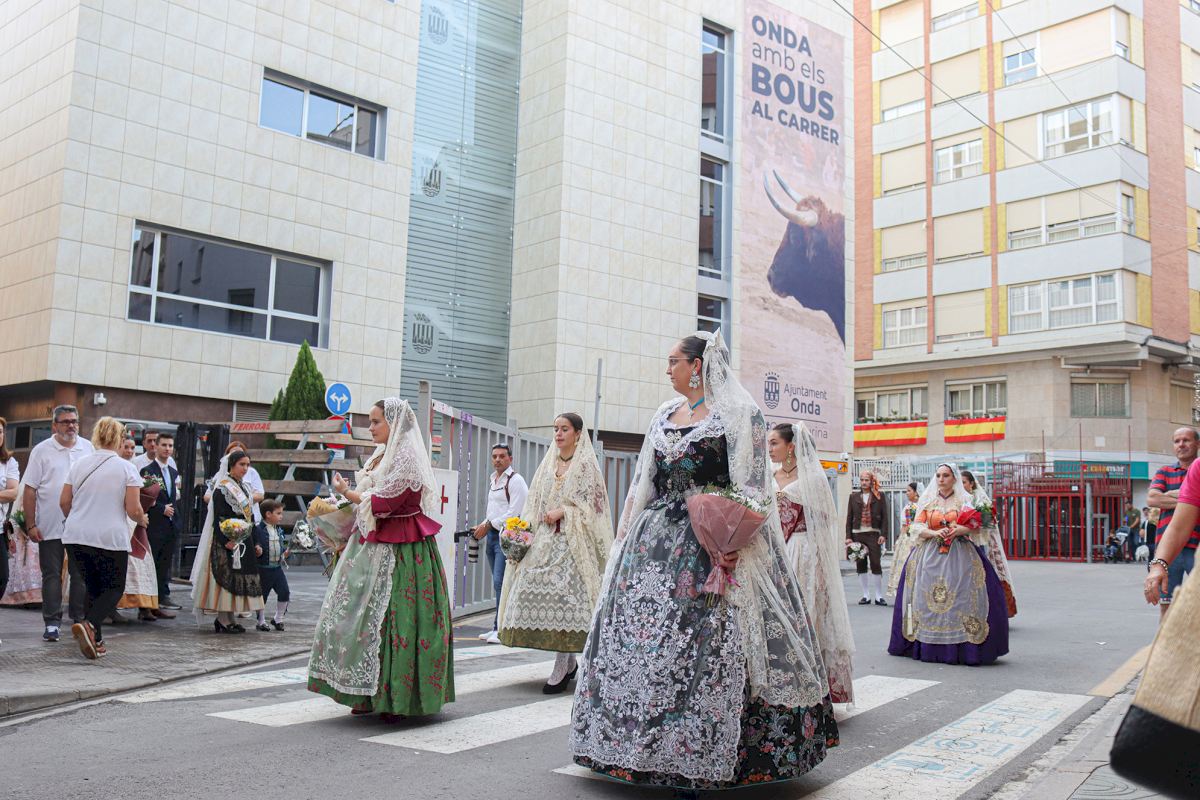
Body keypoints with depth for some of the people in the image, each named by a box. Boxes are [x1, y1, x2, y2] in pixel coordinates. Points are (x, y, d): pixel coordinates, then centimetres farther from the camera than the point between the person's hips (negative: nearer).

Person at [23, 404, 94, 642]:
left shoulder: (88, 448, 6)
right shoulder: (42, 451, -1)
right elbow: (30, 490, -2)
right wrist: (30, 525, -7)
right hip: (50, 527, -2)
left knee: (82, 574, 7)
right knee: (52, 575, 4)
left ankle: (80, 618, 18)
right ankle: (52, 623, 11)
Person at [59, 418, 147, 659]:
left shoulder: (79, 464, 7)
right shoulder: (126, 468, -5)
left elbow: (64, 501, 9)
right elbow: (133, 510, -9)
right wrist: (142, 520, 12)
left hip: (76, 537, 4)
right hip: (111, 539, -4)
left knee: (93, 586, 17)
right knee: (114, 588, 7)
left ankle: (96, 640, 12)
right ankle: (89, 625, -18)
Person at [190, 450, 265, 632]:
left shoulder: (245, 487, 16)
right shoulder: (222, 488, -9)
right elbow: (218, 517, -15)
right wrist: (225, 540, -23)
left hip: (243, 541, 8)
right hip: (227, 540, -8)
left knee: (238, 579, 8)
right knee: (226, 577, -7)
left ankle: (228, 618, 13)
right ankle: (223, 620, -3)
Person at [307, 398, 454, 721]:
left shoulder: (406, 457, -13)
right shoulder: (382, 455, 16)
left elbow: (381, 504, -17)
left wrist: (346, 492, -5)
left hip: (398, 550, -9)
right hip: (374, 546, 9)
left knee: (391, 618, -5)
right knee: (365, 615, 7)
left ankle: (396, 698, 4)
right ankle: (369, 694, 14)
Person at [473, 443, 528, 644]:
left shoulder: (515, 480, -9)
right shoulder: (493, 480, 19)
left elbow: (515, 512, -16)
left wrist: (488, 525, -13)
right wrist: (484, 526, 10)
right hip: (493, 535, 9)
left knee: (500, 582, -13)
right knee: (498, 584, 11)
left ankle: (501, 629, -9)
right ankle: (498, 628, 16)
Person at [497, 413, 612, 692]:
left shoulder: (586, 465, 1)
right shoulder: (548, 464, 18)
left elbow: (592, 504, -3)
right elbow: (535, 501, 18)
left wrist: (563, 512, -13)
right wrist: (525, 527, 4)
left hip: (572, 541, -6)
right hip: (544, 540, 6)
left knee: (564, 595, -13)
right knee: (539, 592, -1)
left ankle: (562, 668, -8)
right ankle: (569, 662, 13)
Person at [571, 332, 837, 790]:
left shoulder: (736, 414, -3)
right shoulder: (665, 416, 17)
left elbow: (750, 486, -10)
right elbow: (643, 481, 20)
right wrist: (625, 533, 14)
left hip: (710, 544, -7)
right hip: (655, 540, 7)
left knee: (707, 644, -9)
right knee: (642, 630, 5)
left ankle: (705, 755, 2)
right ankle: (647, 744, 17)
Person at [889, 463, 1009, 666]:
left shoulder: (964, 500, 8)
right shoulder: (927, 500, 12)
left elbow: (975, 526, 0)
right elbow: (917, 527, 5)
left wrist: (958, 531, -18)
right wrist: (935, 533, -12)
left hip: (959, 555, -1)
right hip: (930, 555, 1)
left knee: (960, 599, -10)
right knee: (928, 600, -5)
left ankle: (962, 648, -7)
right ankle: (929, 647, 0)